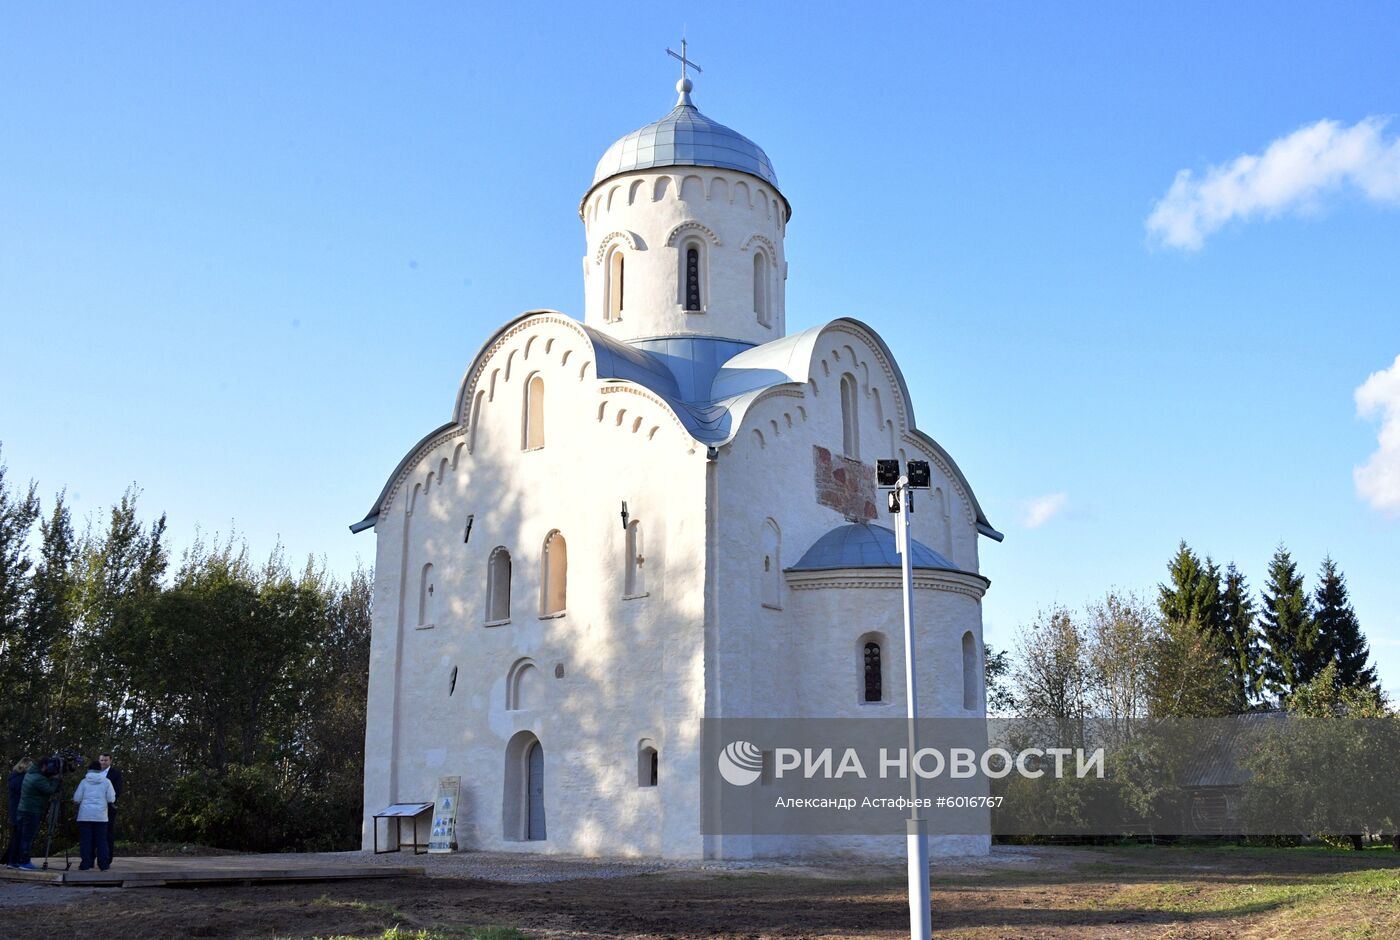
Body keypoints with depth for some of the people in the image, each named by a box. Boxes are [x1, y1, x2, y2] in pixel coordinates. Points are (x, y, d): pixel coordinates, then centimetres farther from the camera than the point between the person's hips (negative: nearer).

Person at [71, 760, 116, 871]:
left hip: (85, 816, 0)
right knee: (101, 840, 5)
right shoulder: (106, 782, 2)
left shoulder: (84, 782, 1)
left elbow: (76, 799, 0)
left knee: (85, 840, 3)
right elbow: (111, 799, -1)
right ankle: (104, 864, 4)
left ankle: (86, 865, -1)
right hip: (101, 816, 0)